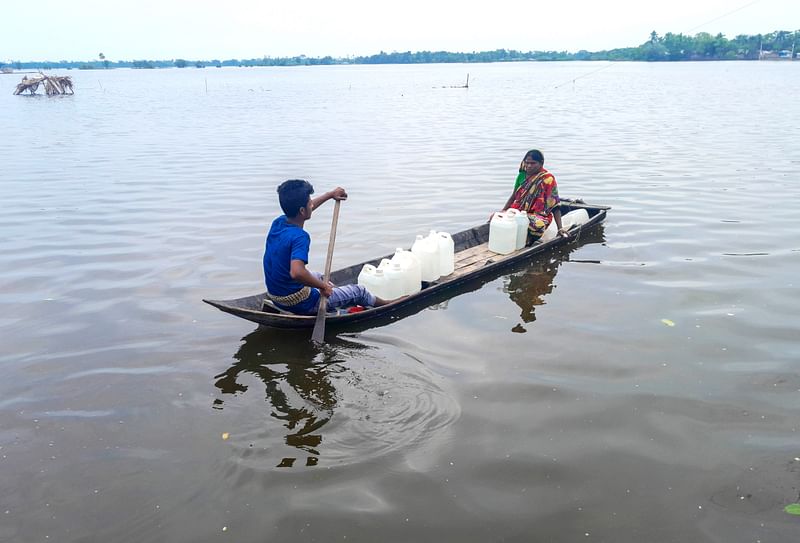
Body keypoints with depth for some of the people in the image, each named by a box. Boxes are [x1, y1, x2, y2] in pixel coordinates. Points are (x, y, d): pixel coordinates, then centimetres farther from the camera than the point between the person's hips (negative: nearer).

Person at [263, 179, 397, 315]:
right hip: (299, 304, -9)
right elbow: (296, 272, -44)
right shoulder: (299, 236, -29)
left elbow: (305, 210, 17)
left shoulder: (278, 223, -4)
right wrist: (323, 286, -27)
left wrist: (330, 194, 26)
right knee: (358, 291, 9)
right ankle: (384, 304, 38)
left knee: (320, 277, 36)